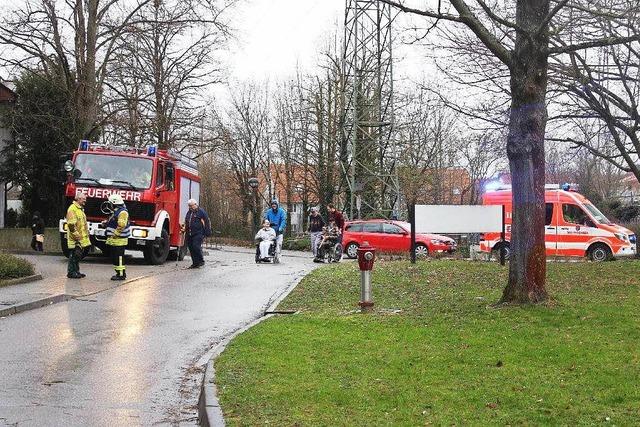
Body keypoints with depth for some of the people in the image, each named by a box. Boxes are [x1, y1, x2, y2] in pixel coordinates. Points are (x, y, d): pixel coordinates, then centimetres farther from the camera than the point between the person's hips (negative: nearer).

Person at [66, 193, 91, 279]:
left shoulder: (80, 209, 19)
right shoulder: (72, 209, -14)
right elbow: (71, 224, -22)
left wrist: (87, 233, 24)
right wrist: (76, 235, -23)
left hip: (82, 238, 10)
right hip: (76, 239, -10)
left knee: (78, 256, 13)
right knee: (74, 255, -6)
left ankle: (76, 271, 20)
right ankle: (71, 272, 0)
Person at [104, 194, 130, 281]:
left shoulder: (122, 212, -16)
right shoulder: (116, 211, 18)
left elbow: (121, 225, -25)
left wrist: (114, 234, -21)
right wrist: (107, 222, 14)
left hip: (119, 240, -11)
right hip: (114, 241, 11)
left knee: (119, 257, -7)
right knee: (114, 257, 14)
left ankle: (121, 274, -4)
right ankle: (119, 273, 21)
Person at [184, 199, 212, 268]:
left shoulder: (201, 212, -3)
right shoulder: (189, 212, 18)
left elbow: (207, 222, -4)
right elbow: (186, 222, 30)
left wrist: (207, 232, -8)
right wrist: (185, 229, 16)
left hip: (198, 234, -7)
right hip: (190, 234, 7)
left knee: (196, 246, -18)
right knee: (191, 248, 6)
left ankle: (201, 261, -4)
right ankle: (195, 263, 13)